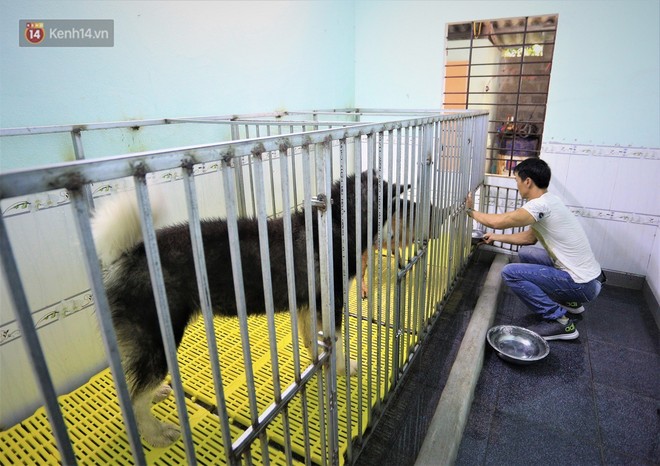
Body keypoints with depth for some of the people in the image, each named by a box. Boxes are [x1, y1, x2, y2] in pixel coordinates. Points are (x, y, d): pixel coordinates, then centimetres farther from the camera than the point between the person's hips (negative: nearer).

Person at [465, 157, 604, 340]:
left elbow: (497, 222, -26)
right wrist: (497, 237, 24)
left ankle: (559, 320, -5)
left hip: (583, 285, -9)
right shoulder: (548, 201, 8)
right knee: (525, 253, 21)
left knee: (510, 272, -15)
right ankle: (569, 301, 25)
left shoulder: (541, 205, -22)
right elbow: (529, 237, 19)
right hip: (584, 275, 9)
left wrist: (471, 211, -9)